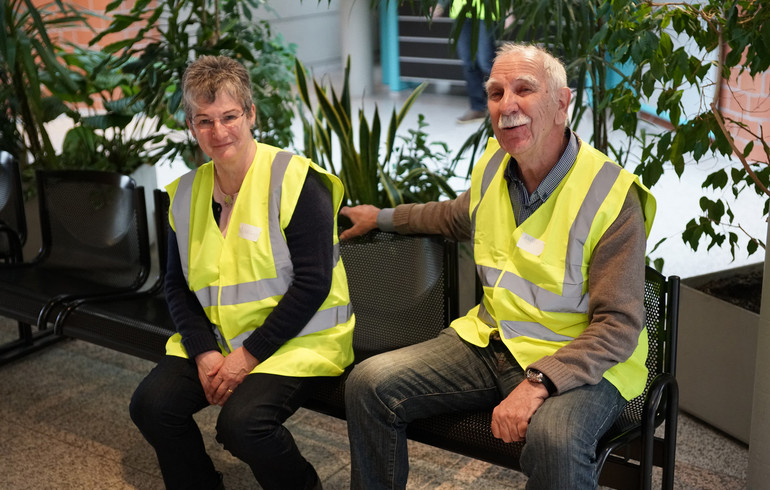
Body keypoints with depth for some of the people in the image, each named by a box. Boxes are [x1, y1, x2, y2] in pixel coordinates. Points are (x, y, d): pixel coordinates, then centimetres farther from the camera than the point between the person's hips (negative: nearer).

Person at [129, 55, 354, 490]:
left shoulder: (295, 180, -14)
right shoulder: (187, 193, 7)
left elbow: (312, 283, -18)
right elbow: (178, 286, 10)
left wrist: (249, 356, -17)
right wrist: (204, 352, -7)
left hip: (299, 338, -6)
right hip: (215, 337, 6)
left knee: (241, 422, -28)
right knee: (151, 405, -13)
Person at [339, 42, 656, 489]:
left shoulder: (612, 195, -16)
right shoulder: (493, 165, 4)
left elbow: (619, 325, -18)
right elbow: (458, 217, 30)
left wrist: (538, 383, -29)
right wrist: (382, 217, 35)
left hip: (580, 360, -6)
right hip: (491, 340, 6)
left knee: (553, 439, -39)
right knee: (368, 384, -9)